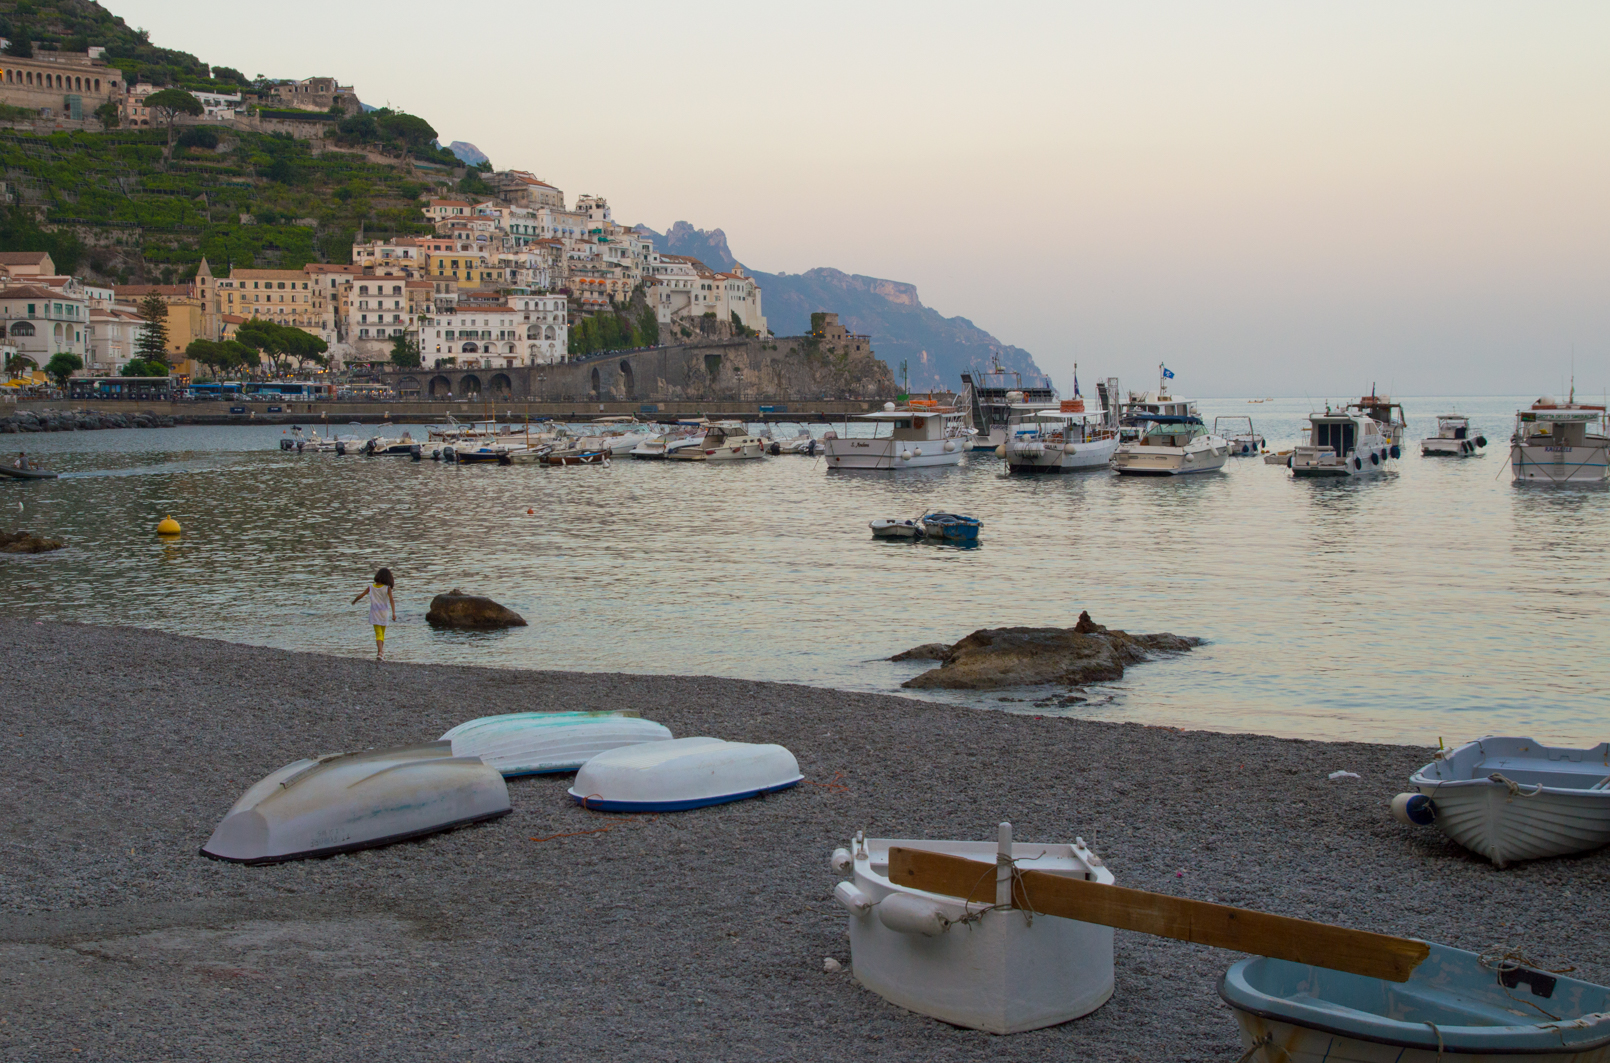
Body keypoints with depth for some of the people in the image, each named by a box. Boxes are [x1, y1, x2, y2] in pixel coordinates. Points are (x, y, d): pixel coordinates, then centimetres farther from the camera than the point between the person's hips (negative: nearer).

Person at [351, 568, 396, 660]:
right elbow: (391, 600, -17)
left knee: (378, 634, -4)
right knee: (382, 634, 17)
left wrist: (354, 601, 24)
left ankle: (380, 652, -22)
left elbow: (360, 596, 4)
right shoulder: (387, 588, -7)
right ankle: (381, 652, 23)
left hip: (374, 614, 0)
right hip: (384, 613, 0)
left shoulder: (370, 588, -2)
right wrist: (393, 613, -23)